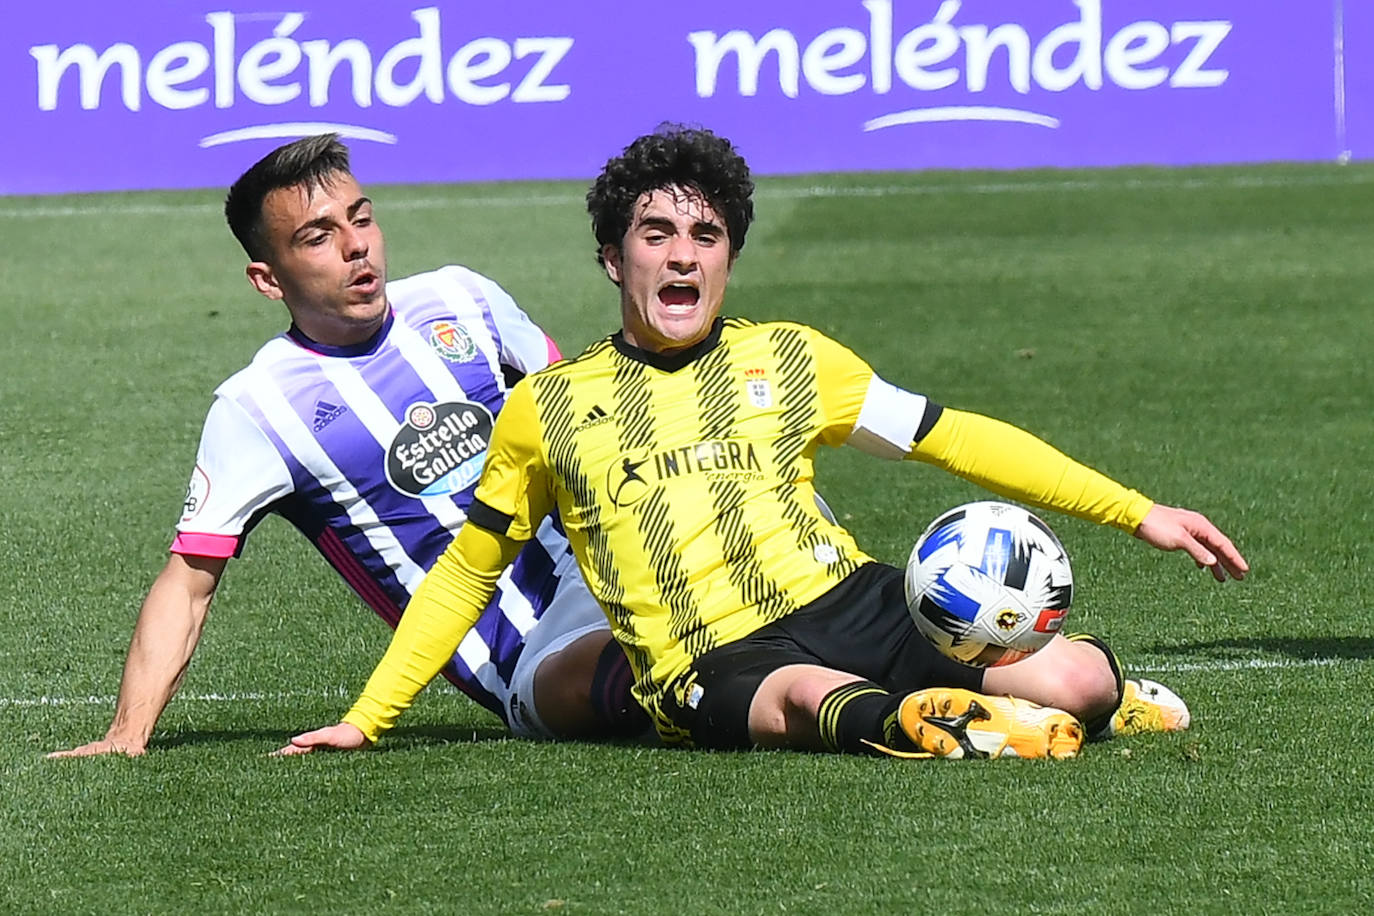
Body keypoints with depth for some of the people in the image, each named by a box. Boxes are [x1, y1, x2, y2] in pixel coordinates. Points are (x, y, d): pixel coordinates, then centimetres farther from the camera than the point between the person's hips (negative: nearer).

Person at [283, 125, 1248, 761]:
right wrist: (364, 719, 16)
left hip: (853, 603, 3)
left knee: (1079, 679, -18)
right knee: (818, 697, -40)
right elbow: (466, 574, 23)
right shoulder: (546, 410, 14)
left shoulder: (793, 360, 16)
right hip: (712, 671, -3)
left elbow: (955, 438, 18)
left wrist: (1138, 511, 13)